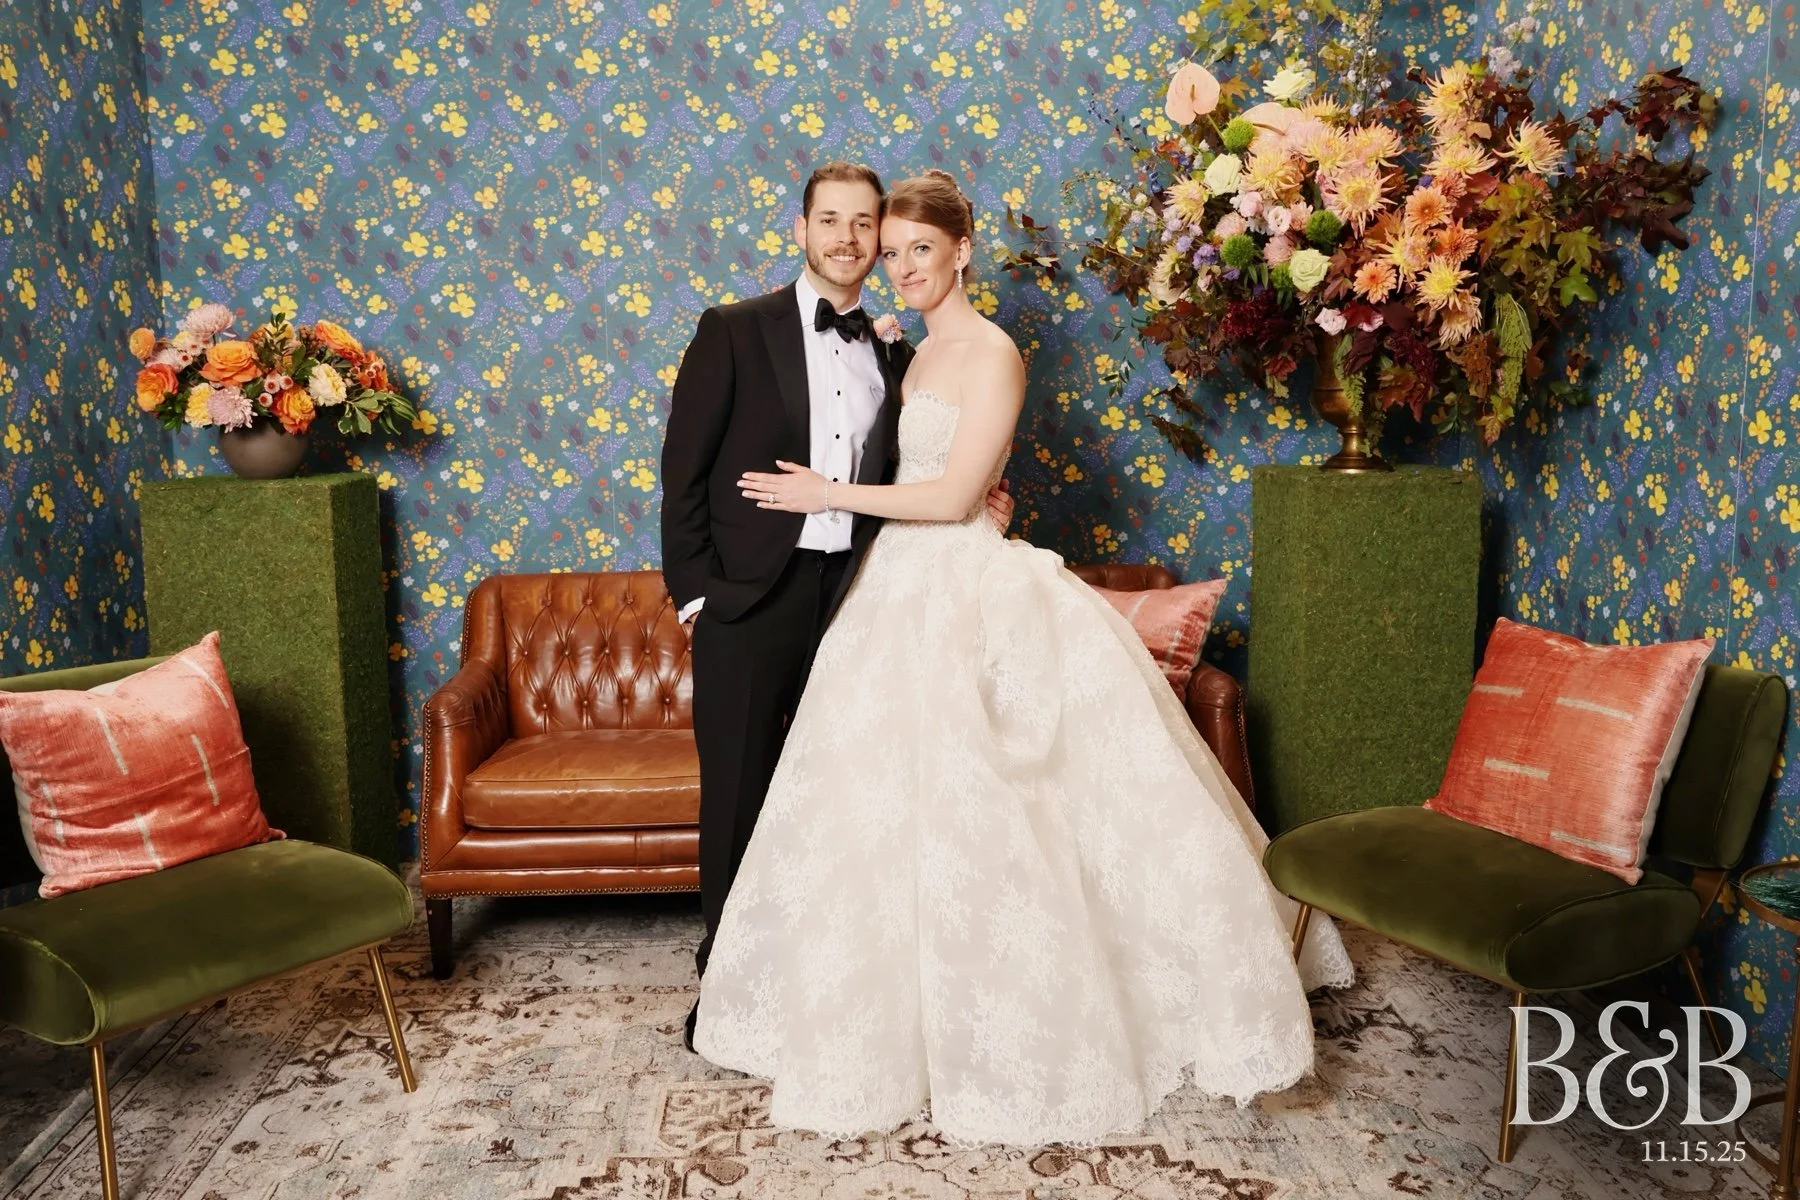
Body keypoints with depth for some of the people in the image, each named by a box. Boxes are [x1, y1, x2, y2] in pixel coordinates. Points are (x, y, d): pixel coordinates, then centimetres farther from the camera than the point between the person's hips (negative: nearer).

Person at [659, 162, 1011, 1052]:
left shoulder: (891, 356, 11)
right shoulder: (735, 331, -2)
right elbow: (683, 469, -3)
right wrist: (693, 590, -8)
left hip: (849, 598, 4)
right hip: (748, 598, -3)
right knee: (739, 794, 5)